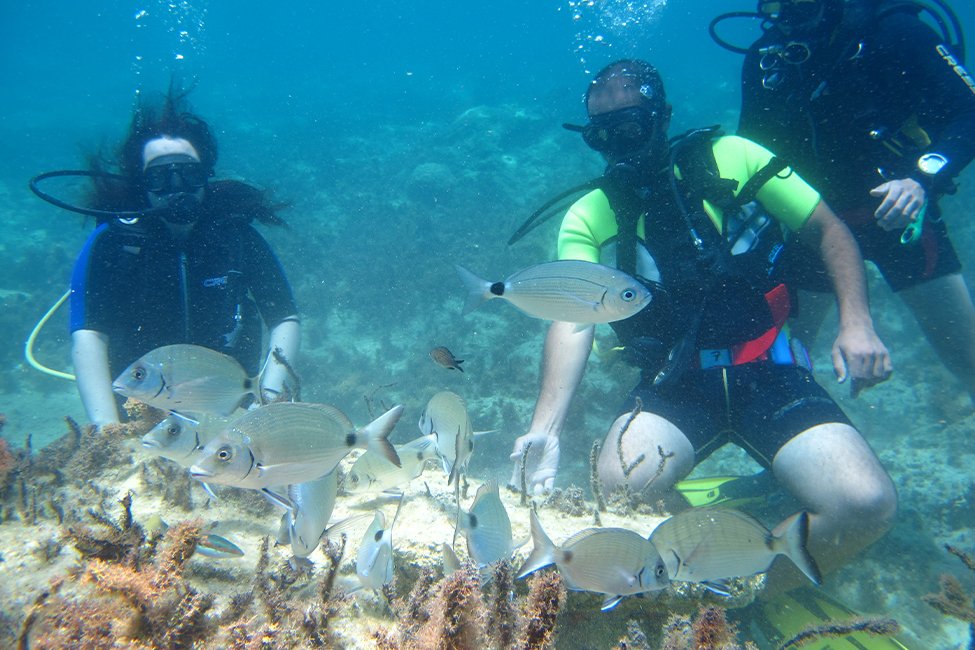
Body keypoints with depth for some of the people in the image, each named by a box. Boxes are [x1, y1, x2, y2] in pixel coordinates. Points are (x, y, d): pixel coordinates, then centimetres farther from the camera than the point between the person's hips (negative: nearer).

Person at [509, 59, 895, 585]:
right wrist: (545, 428, -27)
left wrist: (856, 323, -8)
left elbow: (829, 232, 8)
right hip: (674, 387, 0)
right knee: (616, 489, -28)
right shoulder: (588, 216, 2)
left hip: (770, 375, 0)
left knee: (866, 504, -20)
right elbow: (573, 319, -12)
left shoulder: (731, 160, 2)